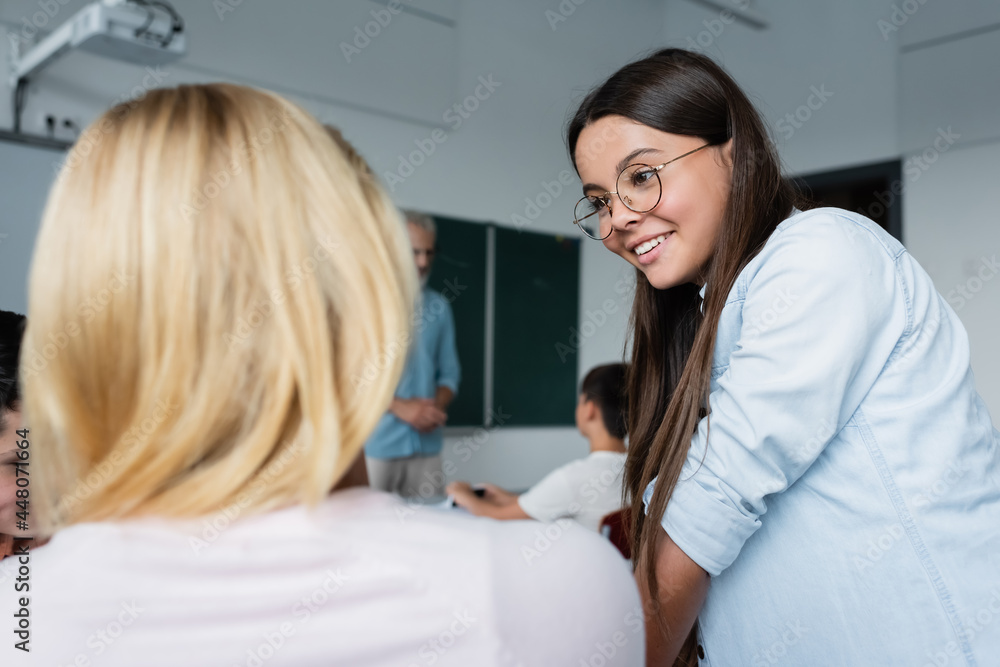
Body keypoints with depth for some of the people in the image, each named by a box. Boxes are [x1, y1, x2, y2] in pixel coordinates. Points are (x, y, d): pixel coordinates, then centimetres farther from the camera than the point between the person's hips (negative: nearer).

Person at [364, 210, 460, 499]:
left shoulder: (438, 305, 10)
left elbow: (449, 370, 12)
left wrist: (437, 406, -8)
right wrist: (400, 407, -14)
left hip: (426, 445, 4)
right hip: (376, 444, -3)